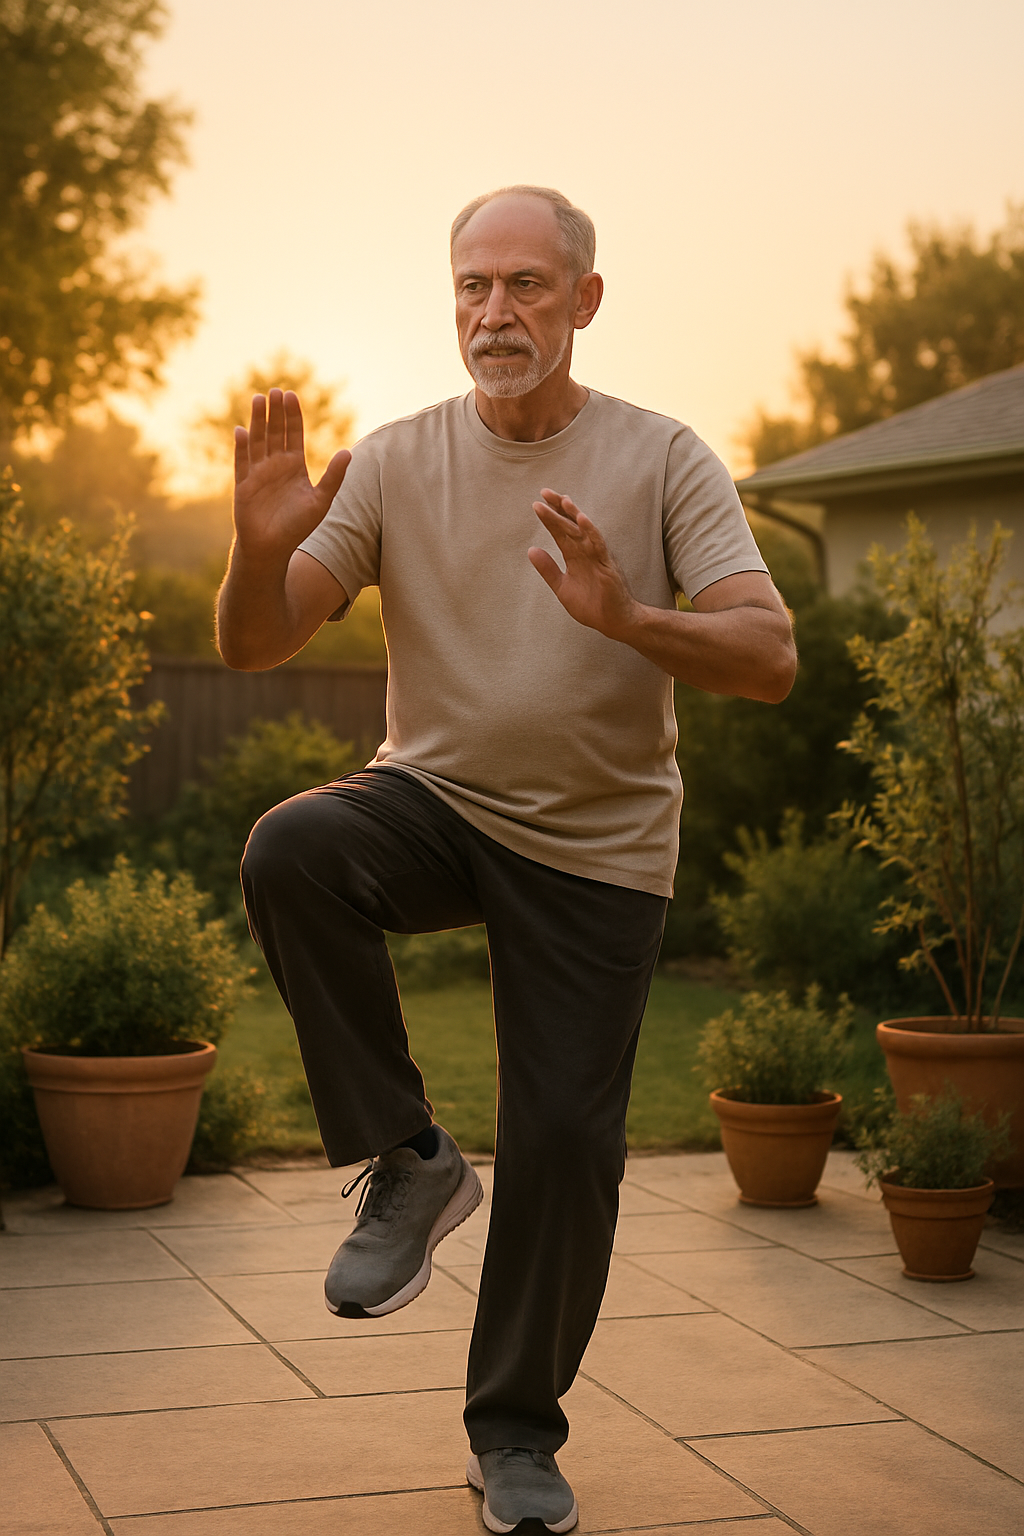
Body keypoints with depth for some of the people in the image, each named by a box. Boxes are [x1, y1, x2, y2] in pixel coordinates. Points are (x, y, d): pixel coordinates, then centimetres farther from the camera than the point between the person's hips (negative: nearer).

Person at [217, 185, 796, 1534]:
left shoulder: (664, 461, -7)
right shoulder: (396, 463, -2)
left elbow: (769, 659, -18)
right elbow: (252, 648, -7)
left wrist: (625, 618, -37)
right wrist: (263, 549, -30)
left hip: (597, 849, -1)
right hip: (432, 802, 1)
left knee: (565, 1144, -1)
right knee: (289, 852, -31)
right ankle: (408, 1160, -13)